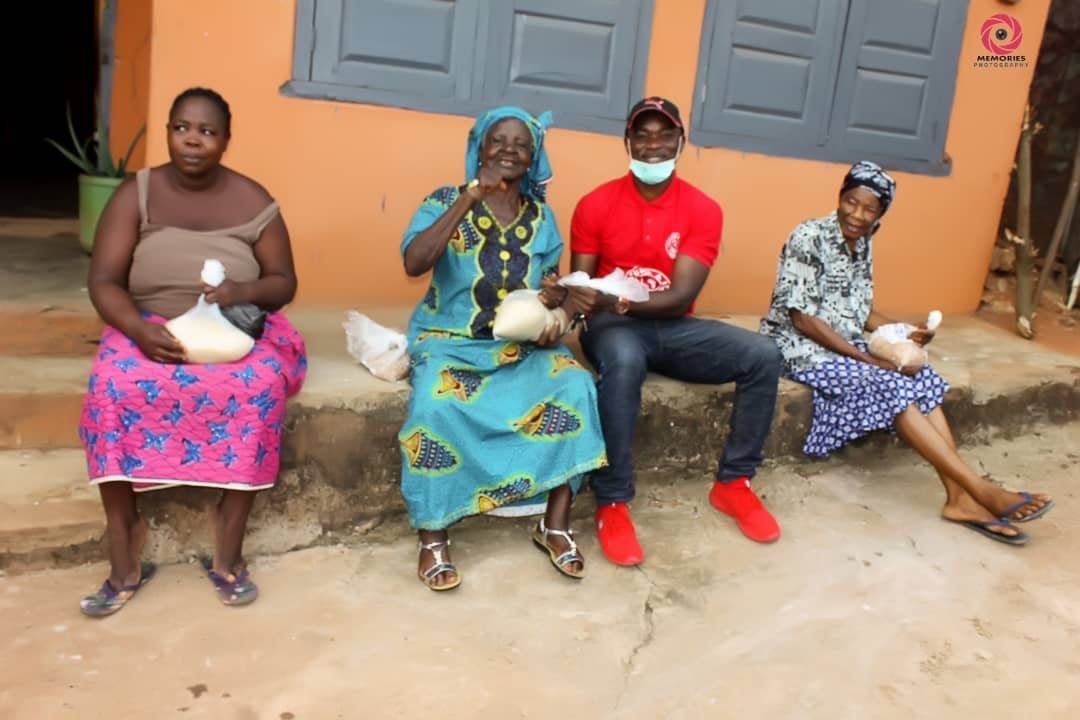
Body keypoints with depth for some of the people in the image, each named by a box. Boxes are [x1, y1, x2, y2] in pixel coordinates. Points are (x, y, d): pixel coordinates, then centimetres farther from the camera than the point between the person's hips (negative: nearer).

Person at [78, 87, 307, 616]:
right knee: (113, 387, -31)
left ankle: (228, 549, -21)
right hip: (149, 330, 1)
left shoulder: (252, 201, 0)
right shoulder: (136, 194, -1)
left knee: (259, 386, -34)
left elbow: (284, 282, 0)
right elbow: (103, 282, -6)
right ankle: (125, 557, -19)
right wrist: (140, 331, -26)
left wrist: (243, 291, -23)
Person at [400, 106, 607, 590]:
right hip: (450, 341, -3)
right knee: (436, 408, -33)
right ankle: (432, 535, -13)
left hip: (522, 344, 3)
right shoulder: (446, 201, -4)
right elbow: (413, 264, -22)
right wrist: (470, 199, -26)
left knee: (577, 388, -23)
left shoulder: (541, 216, 7)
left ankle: (556, 524, -10)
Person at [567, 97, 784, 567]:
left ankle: (733, 482, -2)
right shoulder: (596, 205, -3)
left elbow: (681, 296, -13)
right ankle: (612, 503, -28)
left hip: (672, 327, 3)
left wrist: (622, 300, -30)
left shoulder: (703, 210, -3)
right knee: (623, 361, -40)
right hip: (613, 325, -3)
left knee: (762, 357, -19)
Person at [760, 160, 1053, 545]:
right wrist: (870, 360, -20)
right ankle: (982, 489, -22)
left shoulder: (862, 244, 9)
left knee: (923, 380, -13)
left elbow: (862, 311, 16)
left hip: (847, 346, 8)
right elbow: (802, 318, -20)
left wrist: (904, 334, -5)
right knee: (891, 387, -25)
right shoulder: (809, 238, -15)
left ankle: (959, 497, -17)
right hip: (802, 347, -8)